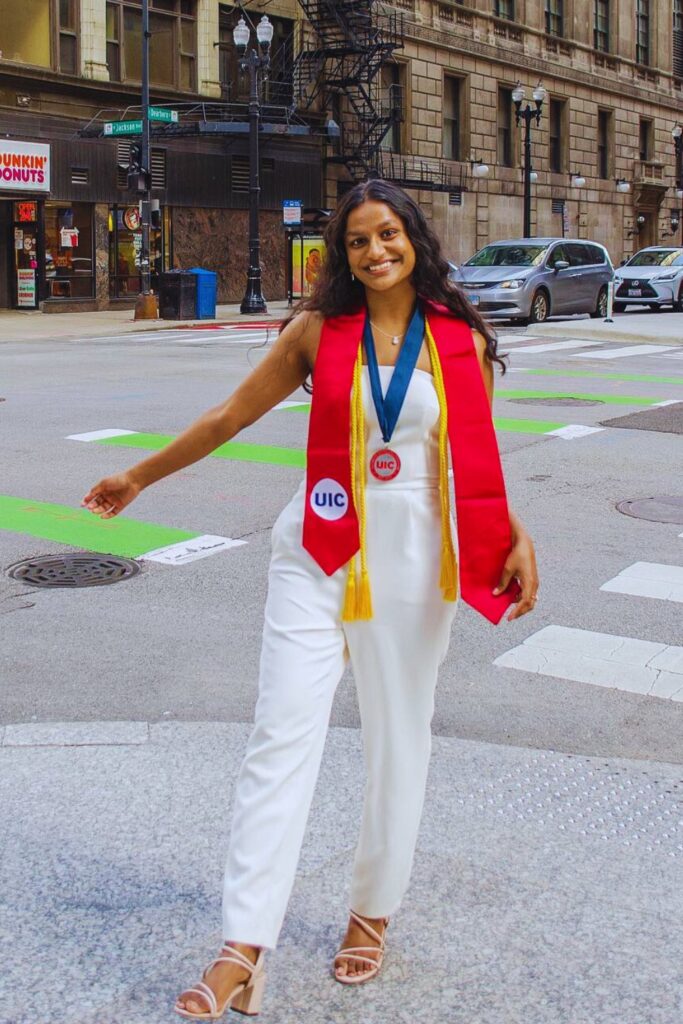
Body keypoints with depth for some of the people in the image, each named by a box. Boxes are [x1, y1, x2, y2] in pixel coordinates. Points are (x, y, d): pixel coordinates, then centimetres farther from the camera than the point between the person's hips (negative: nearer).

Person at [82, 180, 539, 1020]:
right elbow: (230, 416, 8)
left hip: (415, 562, 1)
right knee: (282, 734, -7)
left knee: (398, 741, 10)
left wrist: (517, 541, -7)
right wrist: (140, 477, 14)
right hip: (319, 554, 0)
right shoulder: (318, 329, 0)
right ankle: (243, 951, -4)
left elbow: (477, 462, 7)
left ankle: (373, 910, 31)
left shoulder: (463, 343, 1)